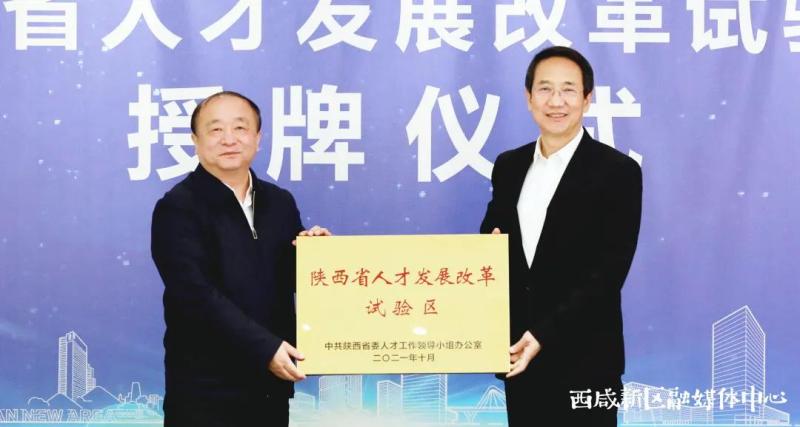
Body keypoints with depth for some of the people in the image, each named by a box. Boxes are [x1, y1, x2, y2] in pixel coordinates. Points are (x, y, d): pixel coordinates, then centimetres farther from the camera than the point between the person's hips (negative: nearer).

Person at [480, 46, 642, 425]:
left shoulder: (617, 171, -8)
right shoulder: (509, 166, 8)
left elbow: (609, 271, -14)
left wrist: (545, 334, -20)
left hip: (584, 361, -5)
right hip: (519, 353, 5)